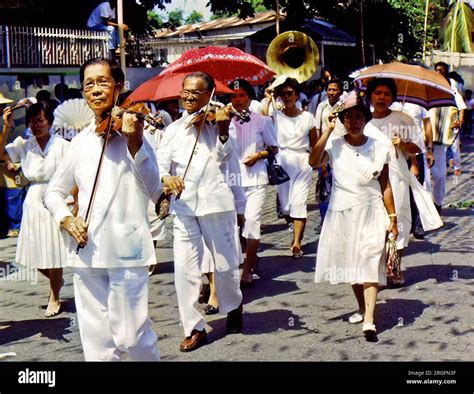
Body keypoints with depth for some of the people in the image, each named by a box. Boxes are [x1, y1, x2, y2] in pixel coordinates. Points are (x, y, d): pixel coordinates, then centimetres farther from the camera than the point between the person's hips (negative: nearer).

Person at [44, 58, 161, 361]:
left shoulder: (134, 129, -2)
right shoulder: (81, 141, 11)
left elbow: (154, 193, -14)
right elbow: (54, 191, 20)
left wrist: (134, 143, -27)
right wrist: (66, 218, -1)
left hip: (126, 248, -4)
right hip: (86, 251, 4)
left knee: (130, 336, -3)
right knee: (96, 340, 8)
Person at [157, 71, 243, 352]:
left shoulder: (218, 120, 4)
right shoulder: (173, 129, 12)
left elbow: (224, 156, -9)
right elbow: (160, 164, 5)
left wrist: (222, 131, -25)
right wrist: (166, 178, -16)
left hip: (215, 202, -2)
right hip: (183, 205, 2)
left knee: (226, 265, 8)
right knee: (185, 269, -2)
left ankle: (234, 307, 37)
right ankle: (194, 328, 10)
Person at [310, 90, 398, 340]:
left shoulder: (379, 148, 0)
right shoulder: (334, 146, -2)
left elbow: (385, 186, 3)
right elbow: (314, 161, -23)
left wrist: (392, 219, 1)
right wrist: (328, 130, -20)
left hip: (371, 212, -1)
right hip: (342, 213, 2)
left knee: (369, 263, -10)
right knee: (350, 262, 12)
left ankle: (369, 321, -15)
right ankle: (362, 307, 32)